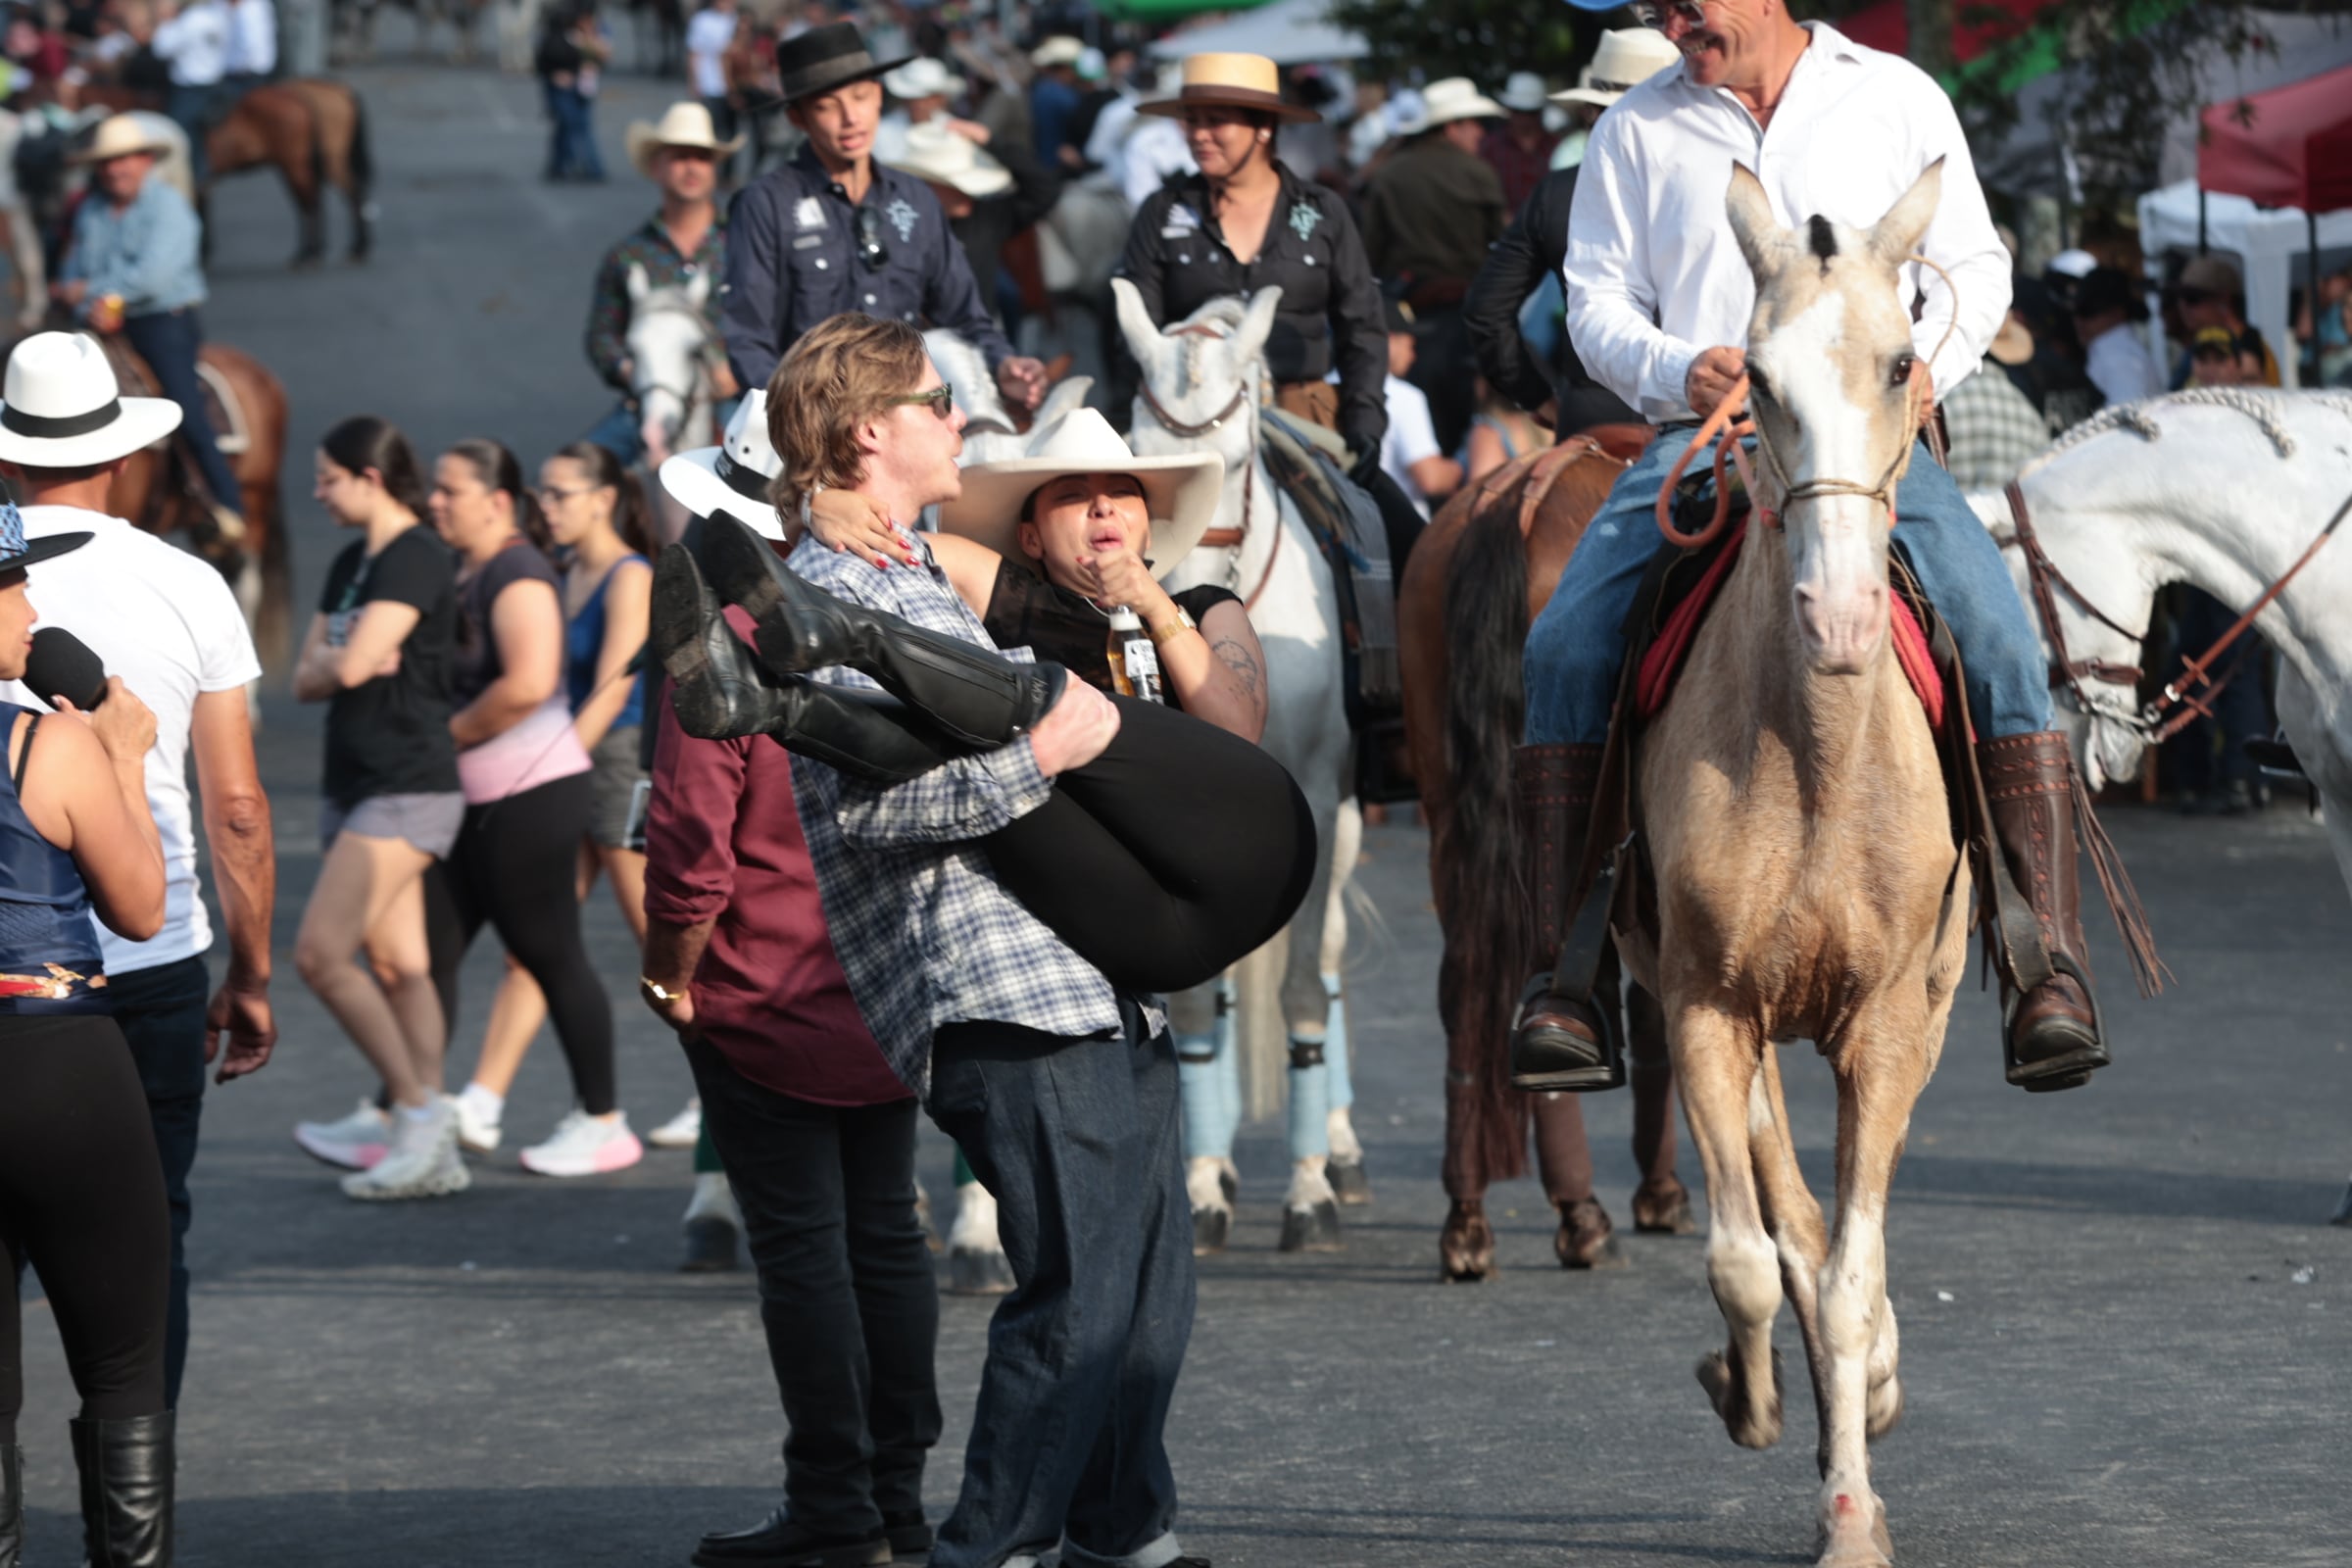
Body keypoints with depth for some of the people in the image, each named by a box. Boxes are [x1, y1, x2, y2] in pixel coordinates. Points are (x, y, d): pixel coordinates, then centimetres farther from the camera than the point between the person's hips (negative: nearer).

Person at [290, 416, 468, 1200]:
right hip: (354, 784, 9)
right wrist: (342, 665, -7)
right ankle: (431, 1147, 4)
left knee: (319, 952, -15)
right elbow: (307, 679, 12)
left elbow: (353, 664, -20)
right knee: (397, 968, 5)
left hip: (406, 788, -9)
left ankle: (417, 1106, -9)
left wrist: (336, 660, 1)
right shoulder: (349, 566, 16)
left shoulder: (417, 559, -12)